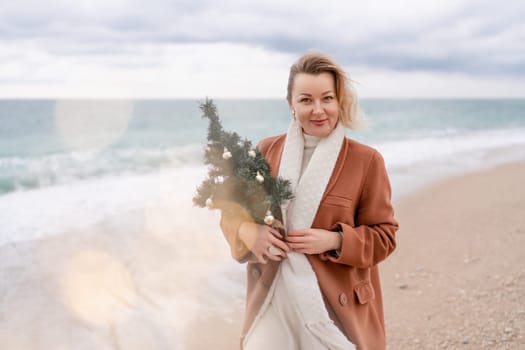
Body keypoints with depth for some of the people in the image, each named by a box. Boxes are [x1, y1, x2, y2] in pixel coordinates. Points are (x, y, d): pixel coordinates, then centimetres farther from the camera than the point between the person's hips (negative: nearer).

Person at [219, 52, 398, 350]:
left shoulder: (366, 160, -3)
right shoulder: (267, 152, 5)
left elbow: (384, 236, -1)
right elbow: (233, 211, 10)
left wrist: (336, 241, -18)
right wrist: (249, 232, -12)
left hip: (336, 306, -2)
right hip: (274, 301, 2)